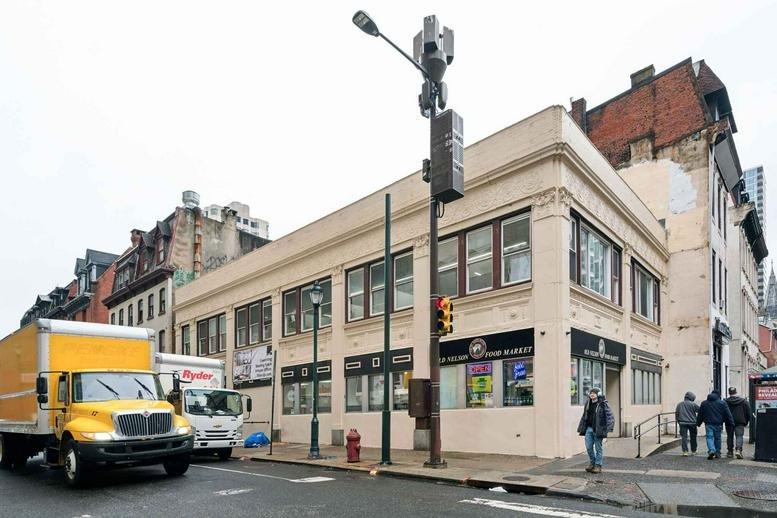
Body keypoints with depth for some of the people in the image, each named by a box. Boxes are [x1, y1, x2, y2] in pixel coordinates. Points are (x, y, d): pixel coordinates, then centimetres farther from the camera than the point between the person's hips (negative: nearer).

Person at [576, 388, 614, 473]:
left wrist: (608, 428, -23)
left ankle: (598, 466, 11)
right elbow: (584, 416, 20)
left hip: (598, 429, -6)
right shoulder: (588, 403, 11)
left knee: (598, 447, 3)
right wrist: (581, 428, 20)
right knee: (588, 447, 6)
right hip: (589, 428, 6)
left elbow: (609, 416, -12)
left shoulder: (603, 404, -9)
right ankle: (592, 463, 22)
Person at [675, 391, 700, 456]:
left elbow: (676, 414, 10)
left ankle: (685, 451, -12)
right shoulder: (693, 404, -6)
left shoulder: (679, 404, 7)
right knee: (693, 437, 14)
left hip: (683, 423, 2)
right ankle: (693, 451, 25)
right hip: (692, 423, -2)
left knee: (684, 437, -1)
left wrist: (678, 421, 19)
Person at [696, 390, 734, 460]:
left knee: (709, 437, -4)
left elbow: (700, 415, 14)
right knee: (717, 438, 12)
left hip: (708, 424, 0)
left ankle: (711, 450, -27)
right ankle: (717, 453, 19)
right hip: (718, 424, 0)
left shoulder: (704, 403, 9)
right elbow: (728, 414, 1)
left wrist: (698, 423, 21)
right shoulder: (722, 403, 3)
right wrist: (731, 423, 4)